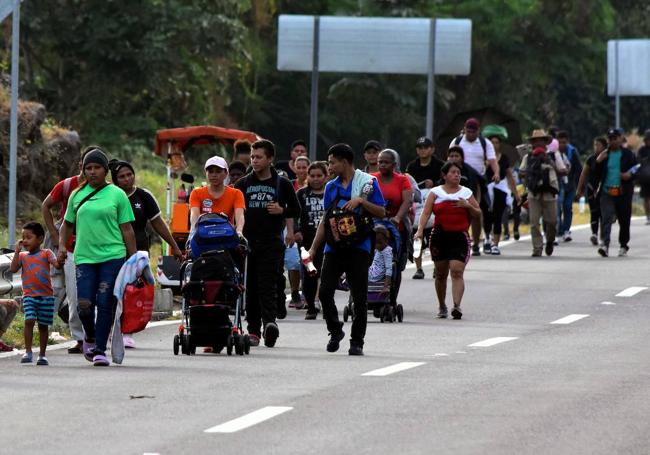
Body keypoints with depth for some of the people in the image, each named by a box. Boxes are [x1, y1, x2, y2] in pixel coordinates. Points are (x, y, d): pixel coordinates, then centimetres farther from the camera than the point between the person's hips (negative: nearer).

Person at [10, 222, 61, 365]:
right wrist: (17, 251, -5)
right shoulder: (22, 256, 10)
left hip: (45, 295, -1)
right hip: (29, 295, 1)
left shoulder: (46, 253, 3)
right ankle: (27, 352, -13)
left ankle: (42, 355, 14)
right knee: (29, 321, -17)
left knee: (43, 325, 6)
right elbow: (13, 269, -3)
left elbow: (57, 265, -11)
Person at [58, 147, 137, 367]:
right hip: (84, 257, 2)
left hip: (113, 256, -2)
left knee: (105, 304, -5)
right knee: (84, 304, -7)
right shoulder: (77, 195, 10)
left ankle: (100, 349, 3)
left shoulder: (117, 195, 3)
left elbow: (126, 229, 4)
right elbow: (67, 224, 20)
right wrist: (62, 246, 4)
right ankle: (90, 337, 22)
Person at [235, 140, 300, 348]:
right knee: (250, 287, 3)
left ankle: (269, 321, -26)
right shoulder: (243, 183, 12)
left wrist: (281, 211, -8)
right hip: (247, 242, 3)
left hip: (272, 243, -3)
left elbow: (296, 210, 12)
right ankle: (253, 330, 7)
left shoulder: (282, 184, 7)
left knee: (268, 285, -14)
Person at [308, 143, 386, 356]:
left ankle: (357, 342, 5)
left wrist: (361, 201, -17)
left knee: (359, 297, -3)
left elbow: (381, 213, -2)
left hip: (358, 248, -4)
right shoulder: (331, 187, 14)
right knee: (325, 292, -6)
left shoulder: (367, 182, -1)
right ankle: (335, 332, 15)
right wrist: (313, 248, 13)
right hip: (334, 248, 4)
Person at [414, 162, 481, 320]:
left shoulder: (466, 192, 9)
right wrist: (420, 230, -18)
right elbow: (426, 212, -3)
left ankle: (457, 305, -25)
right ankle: (442, 306, 26)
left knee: (457, 271, -16)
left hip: (459, 237, -1)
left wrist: (468, 206, -7)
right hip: (439, 236, 1)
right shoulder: (436, 192, 6)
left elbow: (478, 214, 12)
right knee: (441, 274, 11)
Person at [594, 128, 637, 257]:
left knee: (624, 221, 7)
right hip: (607, 192, 0)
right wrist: (598, 162, -6)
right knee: (606, 218, -14)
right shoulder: (604, 155, 9)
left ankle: (623, 246, 22)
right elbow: (597, 174, 10)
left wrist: (630, 175, -14)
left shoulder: (628, 154, 5)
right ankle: (604, 245, -22)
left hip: (623, 192, 0)